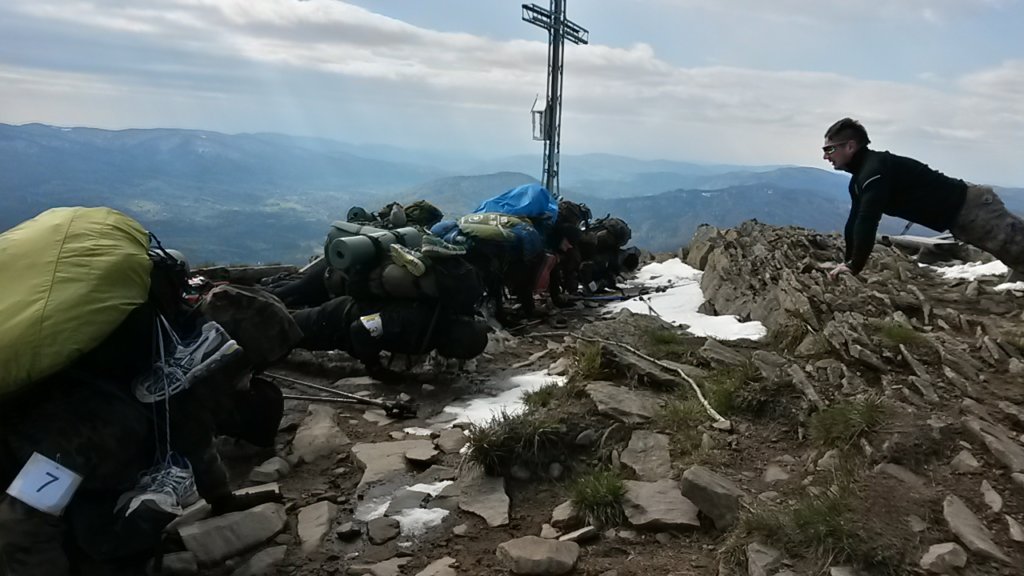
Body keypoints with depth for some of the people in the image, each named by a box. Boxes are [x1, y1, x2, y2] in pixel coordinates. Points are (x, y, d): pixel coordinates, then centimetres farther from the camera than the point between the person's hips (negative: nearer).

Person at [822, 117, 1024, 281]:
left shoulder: (874, 169, -25)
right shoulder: (860, 177, 7)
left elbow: (867, 221, -31)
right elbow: (855, 221, 10)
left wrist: (855, 266, -26)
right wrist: (849, 262, 7)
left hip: (971, 208, -9)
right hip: (962, 212, 9)